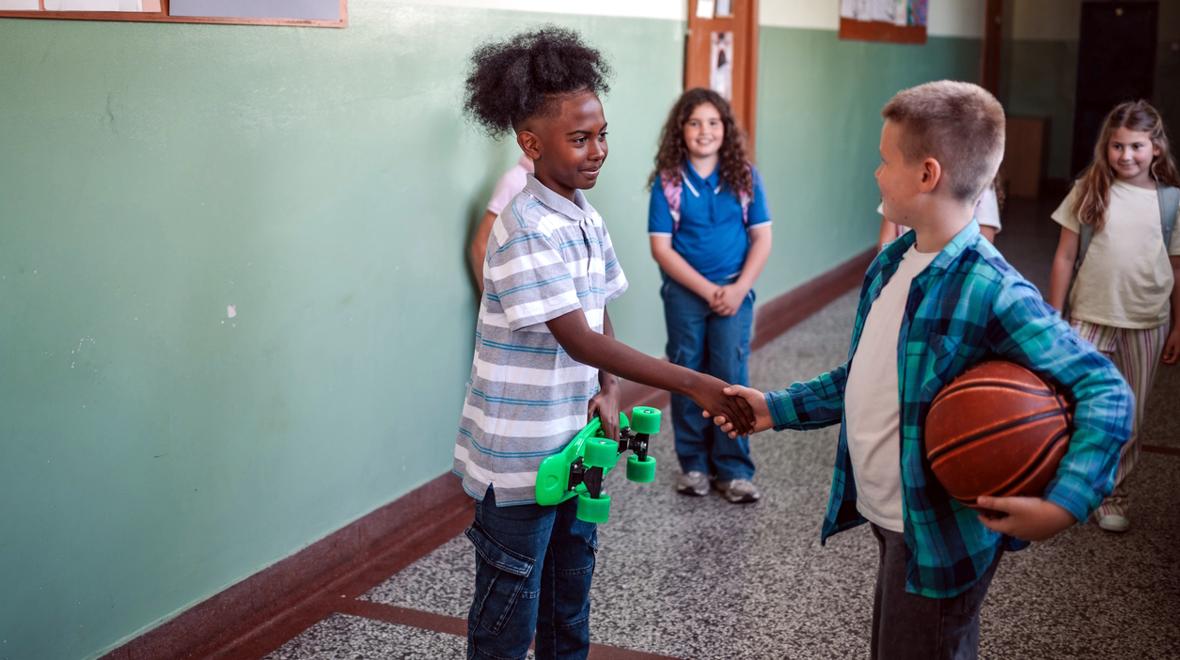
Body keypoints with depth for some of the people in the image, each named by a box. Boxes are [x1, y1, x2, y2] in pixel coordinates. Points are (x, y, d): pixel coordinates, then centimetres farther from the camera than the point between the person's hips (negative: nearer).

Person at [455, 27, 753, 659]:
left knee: (570, 593, 20)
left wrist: (607, 392, -6)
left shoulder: (587, 220, 6)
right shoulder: (524, 230, -21)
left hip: (574, 444, 8)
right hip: (520, 458, -8)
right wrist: (690, 383, -27)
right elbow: (578, 341, -26)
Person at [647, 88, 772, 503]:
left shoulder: (744, 176, -2)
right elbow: (661, 247, -8)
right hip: (685, 292, 0)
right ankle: (694, 464, 21)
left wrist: (739, 288, -12)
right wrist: (707, 290, -13)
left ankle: (734, 468, 9)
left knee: (730, 376, 0)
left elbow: (762, 238, 0)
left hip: (734, 291, 0)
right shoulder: (668, 181, -6)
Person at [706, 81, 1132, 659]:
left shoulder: (993, 294, -24)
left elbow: (1106, 392, -23)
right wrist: (778, 408, 11)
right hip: (889, 522, 8)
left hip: (940, 538, -8)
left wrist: (1063, 504, -34)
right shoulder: (890, 264, 1)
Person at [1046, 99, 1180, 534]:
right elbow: (1065, 257, 0)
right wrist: (1053, 318, -1)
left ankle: (1113, 492, 26)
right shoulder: (1089, 191, -3)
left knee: (1128, 416, 11)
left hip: (1145, 324, 1)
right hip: (1089, 318, -1)